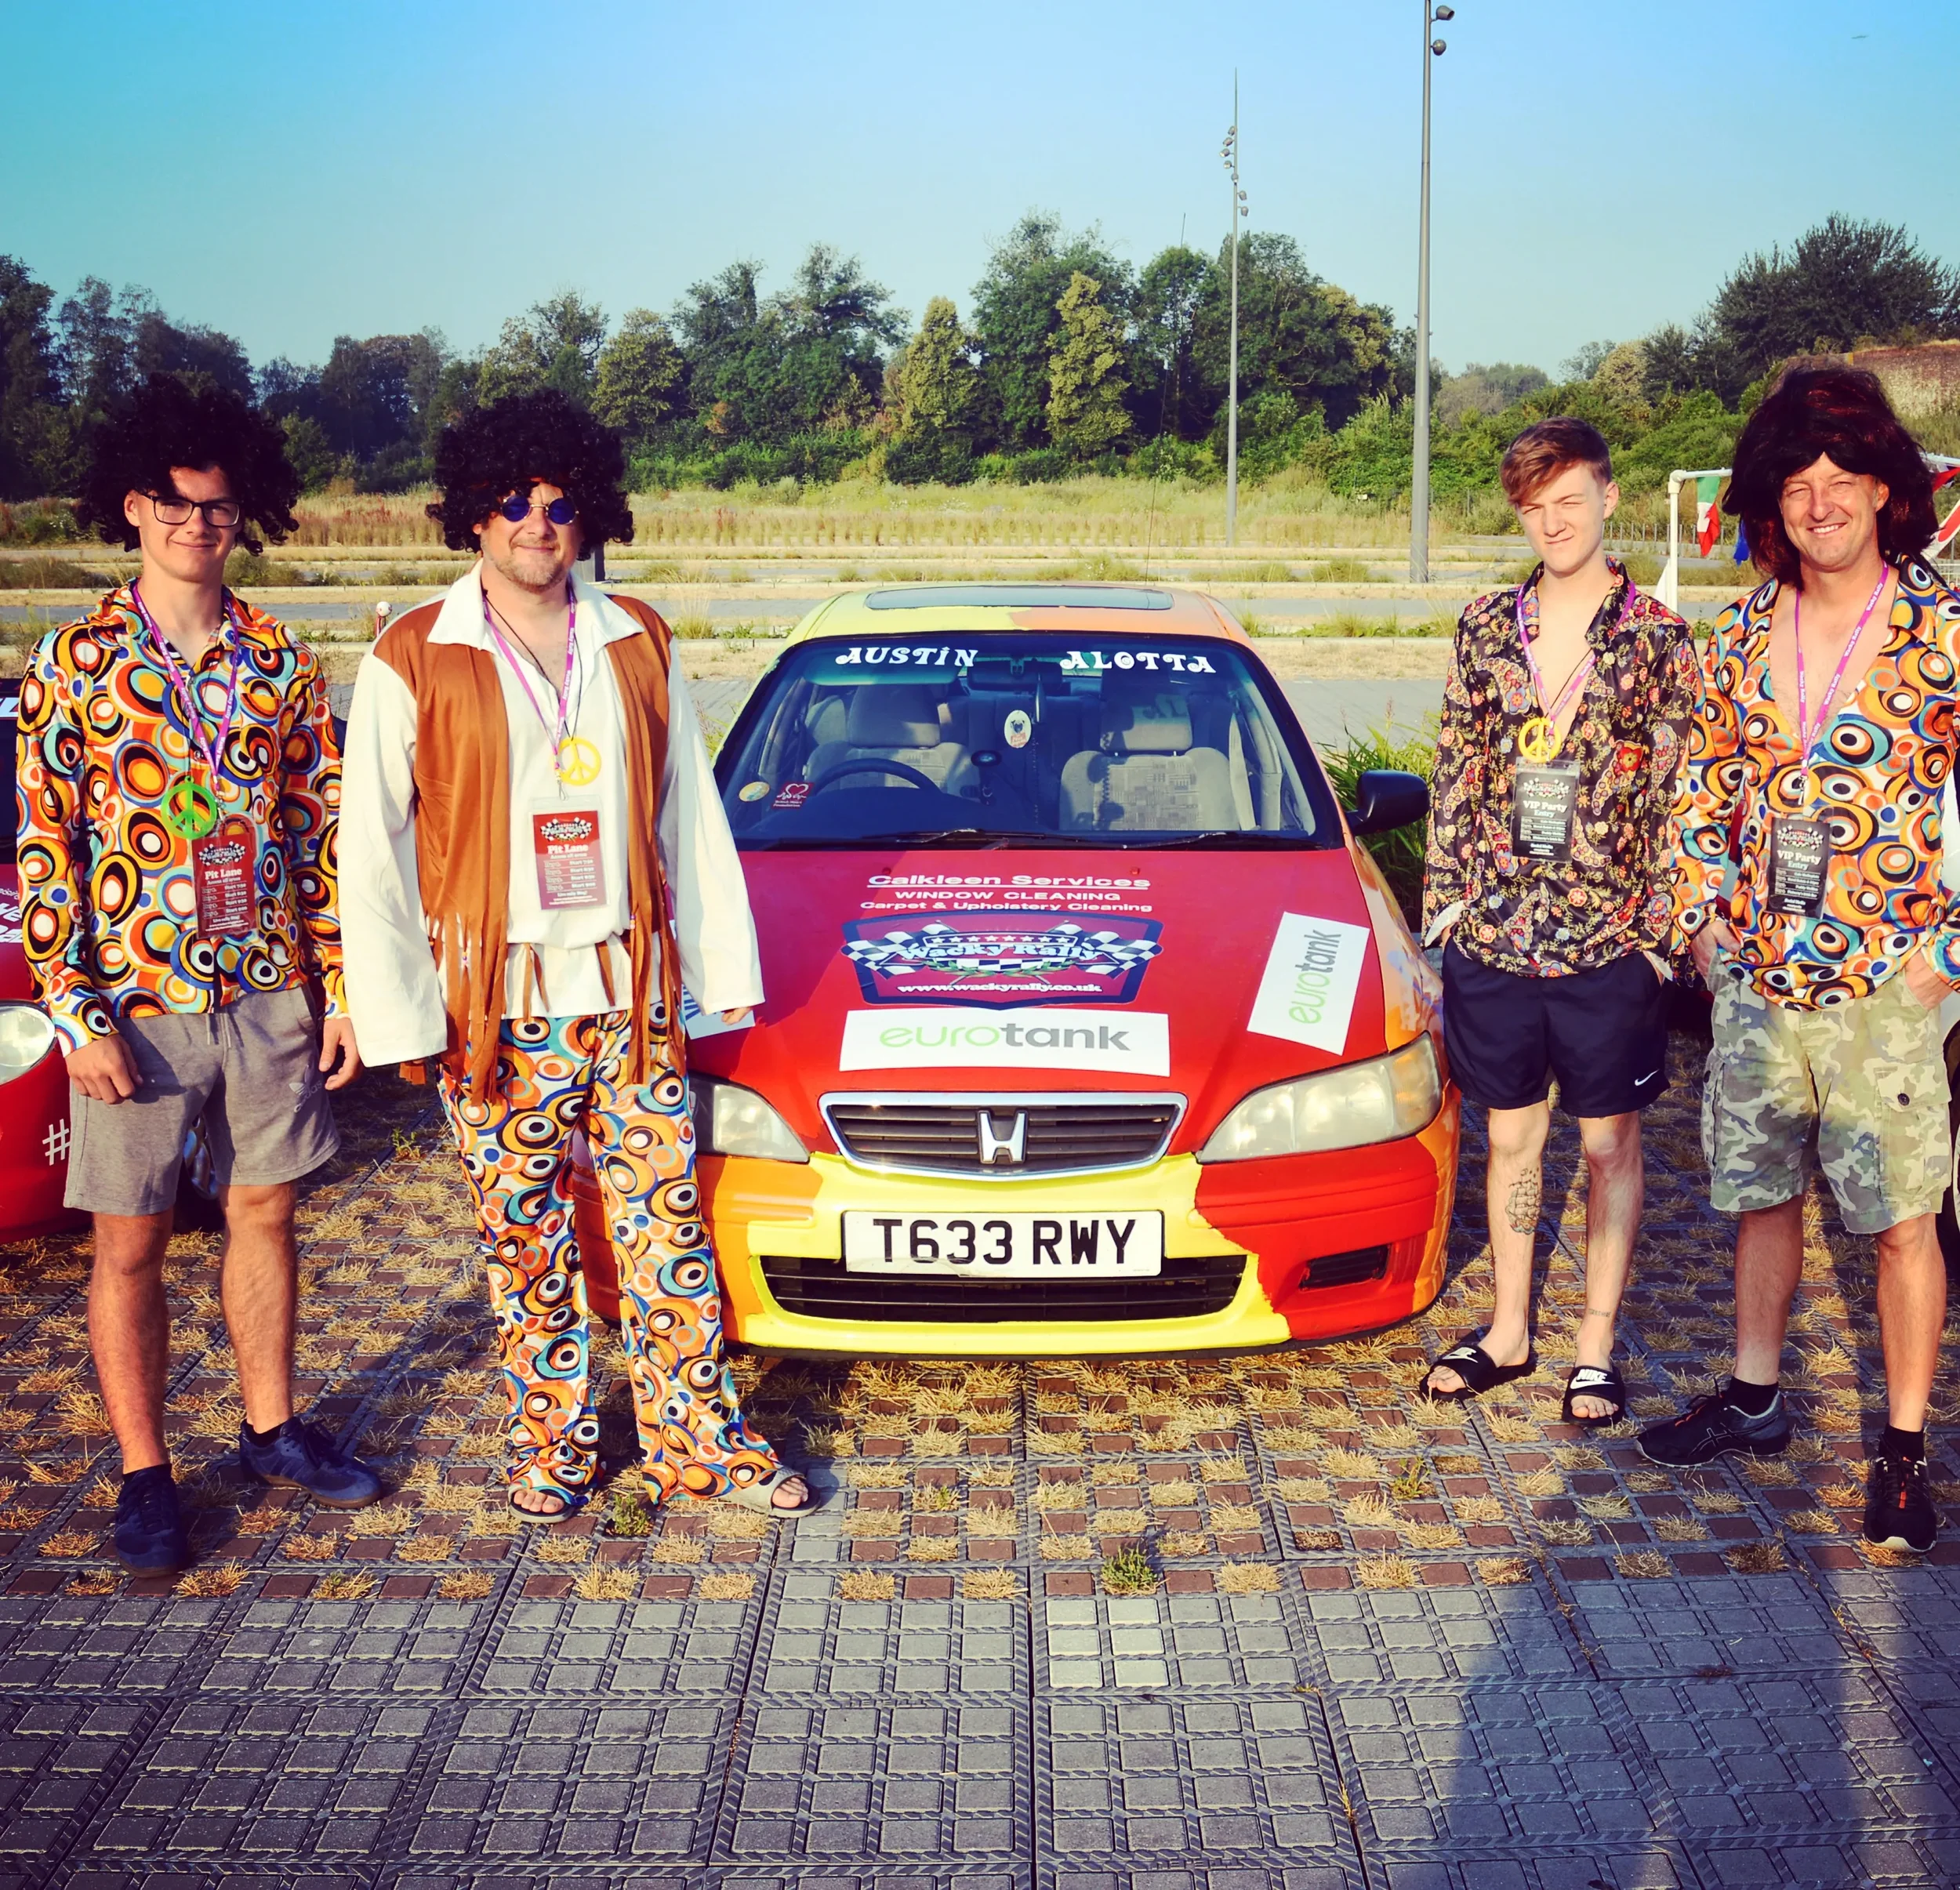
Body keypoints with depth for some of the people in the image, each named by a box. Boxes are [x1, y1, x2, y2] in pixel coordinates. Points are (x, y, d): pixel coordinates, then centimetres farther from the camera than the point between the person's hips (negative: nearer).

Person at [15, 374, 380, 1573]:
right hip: (139, 1004, -3)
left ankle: (273, 1429, 31)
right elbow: (44, 849, -6)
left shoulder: (281, 659, 4)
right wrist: (76, 1013, -12)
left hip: (271, 992, 3)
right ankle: (145, 1476, 20)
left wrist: (341, 986, 2)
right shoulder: (76, 661, -4)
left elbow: (324, 830, 6)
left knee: (265, 1214, 14)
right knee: (132, 1246, 6)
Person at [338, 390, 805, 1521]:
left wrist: (721, 971, 6)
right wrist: (403, 1014, -8)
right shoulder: (414, 662, -2)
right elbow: (373, 852, -2)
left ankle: (701, 1443, 18)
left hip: (632, 993, 2)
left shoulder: (637, 643, 7)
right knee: (528, 1242, 8)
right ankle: (554, 1449, 23)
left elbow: (693, 820, 10)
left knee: (667, 1225, 7)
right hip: (497, 1007, -2)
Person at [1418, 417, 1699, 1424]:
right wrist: (1444, 893, 4)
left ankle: (1597, 1343, 22)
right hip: (1491, 932, 3)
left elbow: (1675, 798, -2)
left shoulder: (1658, 639, -3)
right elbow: (1455, 771, 9)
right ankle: (1508, 1330, 28)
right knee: (1510, 1134, 14)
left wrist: (1658, 931, -6)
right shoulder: (1486, 626, 5)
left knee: (1610, 1144, 9)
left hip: (1607, 942, -2)